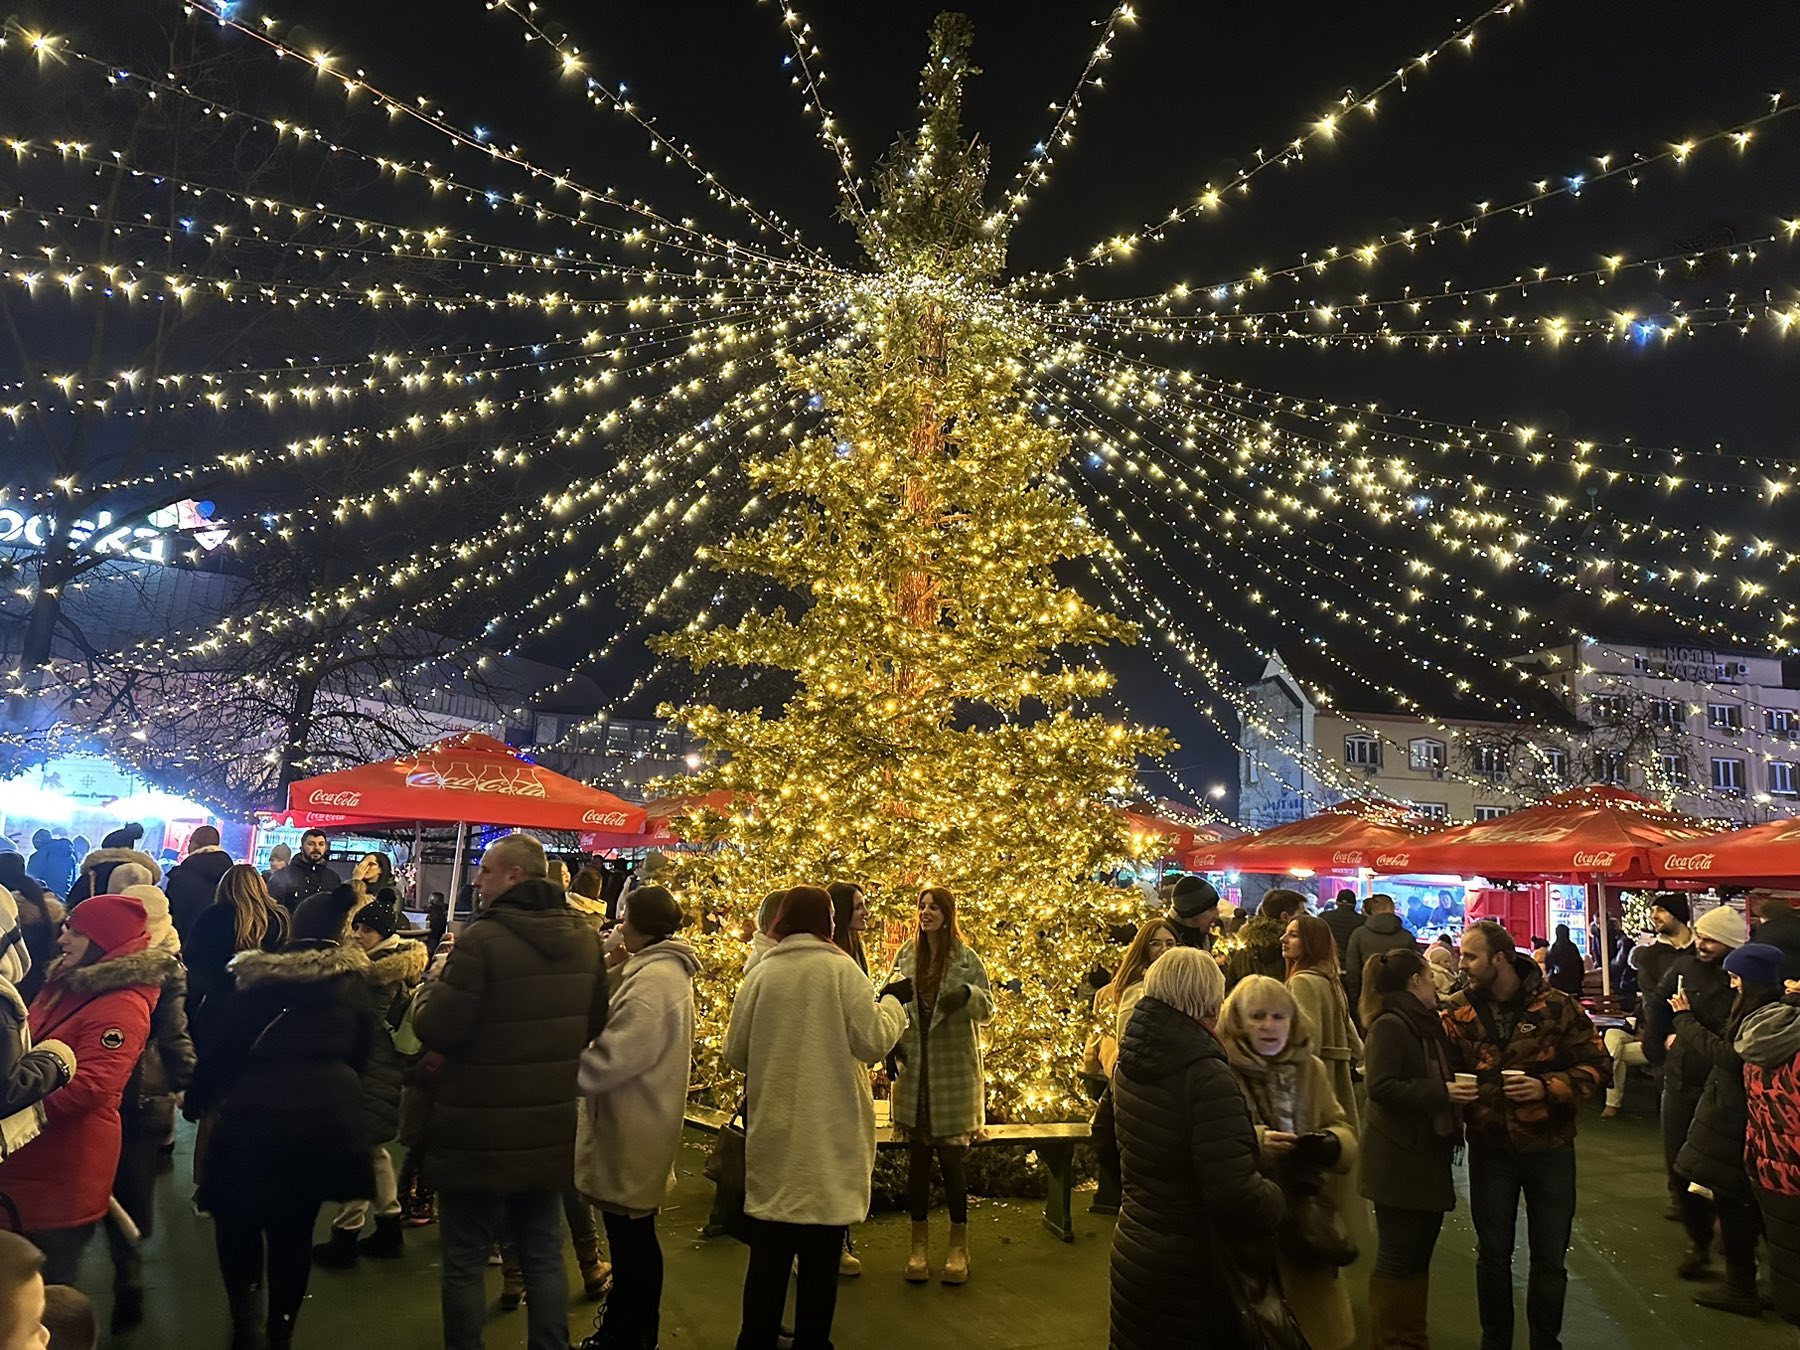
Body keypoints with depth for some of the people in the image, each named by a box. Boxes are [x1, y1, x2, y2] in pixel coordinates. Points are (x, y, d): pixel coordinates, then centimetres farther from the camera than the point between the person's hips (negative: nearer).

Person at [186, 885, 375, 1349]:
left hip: (252, 1116, -2)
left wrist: (197, 1097, 16)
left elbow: (224, 1047, -1)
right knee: (295, 1228, 15)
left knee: (237, 1218, 15)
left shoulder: (254, 977, -3)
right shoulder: (354, 982, 2)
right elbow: (360, 1054, 8)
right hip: (326, 1118, 2)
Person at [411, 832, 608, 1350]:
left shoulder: (483, 938, -20)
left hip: (479, 1135, -6)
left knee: (465, 1264, 11)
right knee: (544, 1258, 17)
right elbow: (592, 1025, 11)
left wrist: (436, 978, 0)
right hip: (549, 1131, 6)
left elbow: (435, 1030, -17)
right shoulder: (584, 939, 1)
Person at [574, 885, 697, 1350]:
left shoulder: (652, 980, -22)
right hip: (636, 1125, 10)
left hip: (633, 1132, -10)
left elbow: (613, 1058, -25)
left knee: (631, 1231, 4)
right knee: (629, 1231, 20)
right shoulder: (667, 971, 10)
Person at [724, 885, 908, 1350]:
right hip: (829, 1134, -2)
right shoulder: (840, 969, -10)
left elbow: (735, 1054, 4)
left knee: (770, 1248, 12)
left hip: (773, 1132, 3)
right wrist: (893, 1001, 5)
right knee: (820, 1251, 11)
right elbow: (873, 1042, -11)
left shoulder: (761, 973, -2)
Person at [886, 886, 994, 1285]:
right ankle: (919, 1243, 20)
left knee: (952, 1159, 1)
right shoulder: (906, 955, 6)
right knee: (917, 1159, 7)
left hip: (954, 1071, -2)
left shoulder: (966, 958, -2)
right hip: (914, 1069, 2)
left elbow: (988, 1008, -3)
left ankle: (958, 1245, 17)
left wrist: (968, 994, -23)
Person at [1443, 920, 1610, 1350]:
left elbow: (1596, 1066, -8)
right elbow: (1444, 1073, 4)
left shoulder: (1556, 1006, -12)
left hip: (1549, 1147, -1)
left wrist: (1548, 1088, -21)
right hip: (1489, 1148, 1)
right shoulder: (1458, 1011, -6)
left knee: (1550, 1257, 12)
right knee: (1492, 1253, 14)